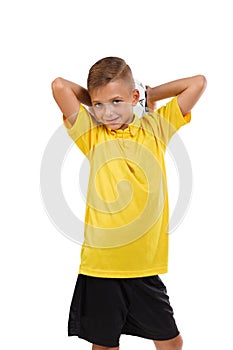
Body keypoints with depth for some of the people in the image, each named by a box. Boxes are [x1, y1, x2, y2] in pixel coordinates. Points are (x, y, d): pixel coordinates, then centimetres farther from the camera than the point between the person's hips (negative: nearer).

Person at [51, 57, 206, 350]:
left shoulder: (155, 128, 4)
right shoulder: (91, 134, 0)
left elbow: (198, 83, 3)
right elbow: (59, 86, -9)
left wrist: (151, 94, 9)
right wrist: (94, 103, 5)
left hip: (144, 266, 1)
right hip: (99, 265, -1)